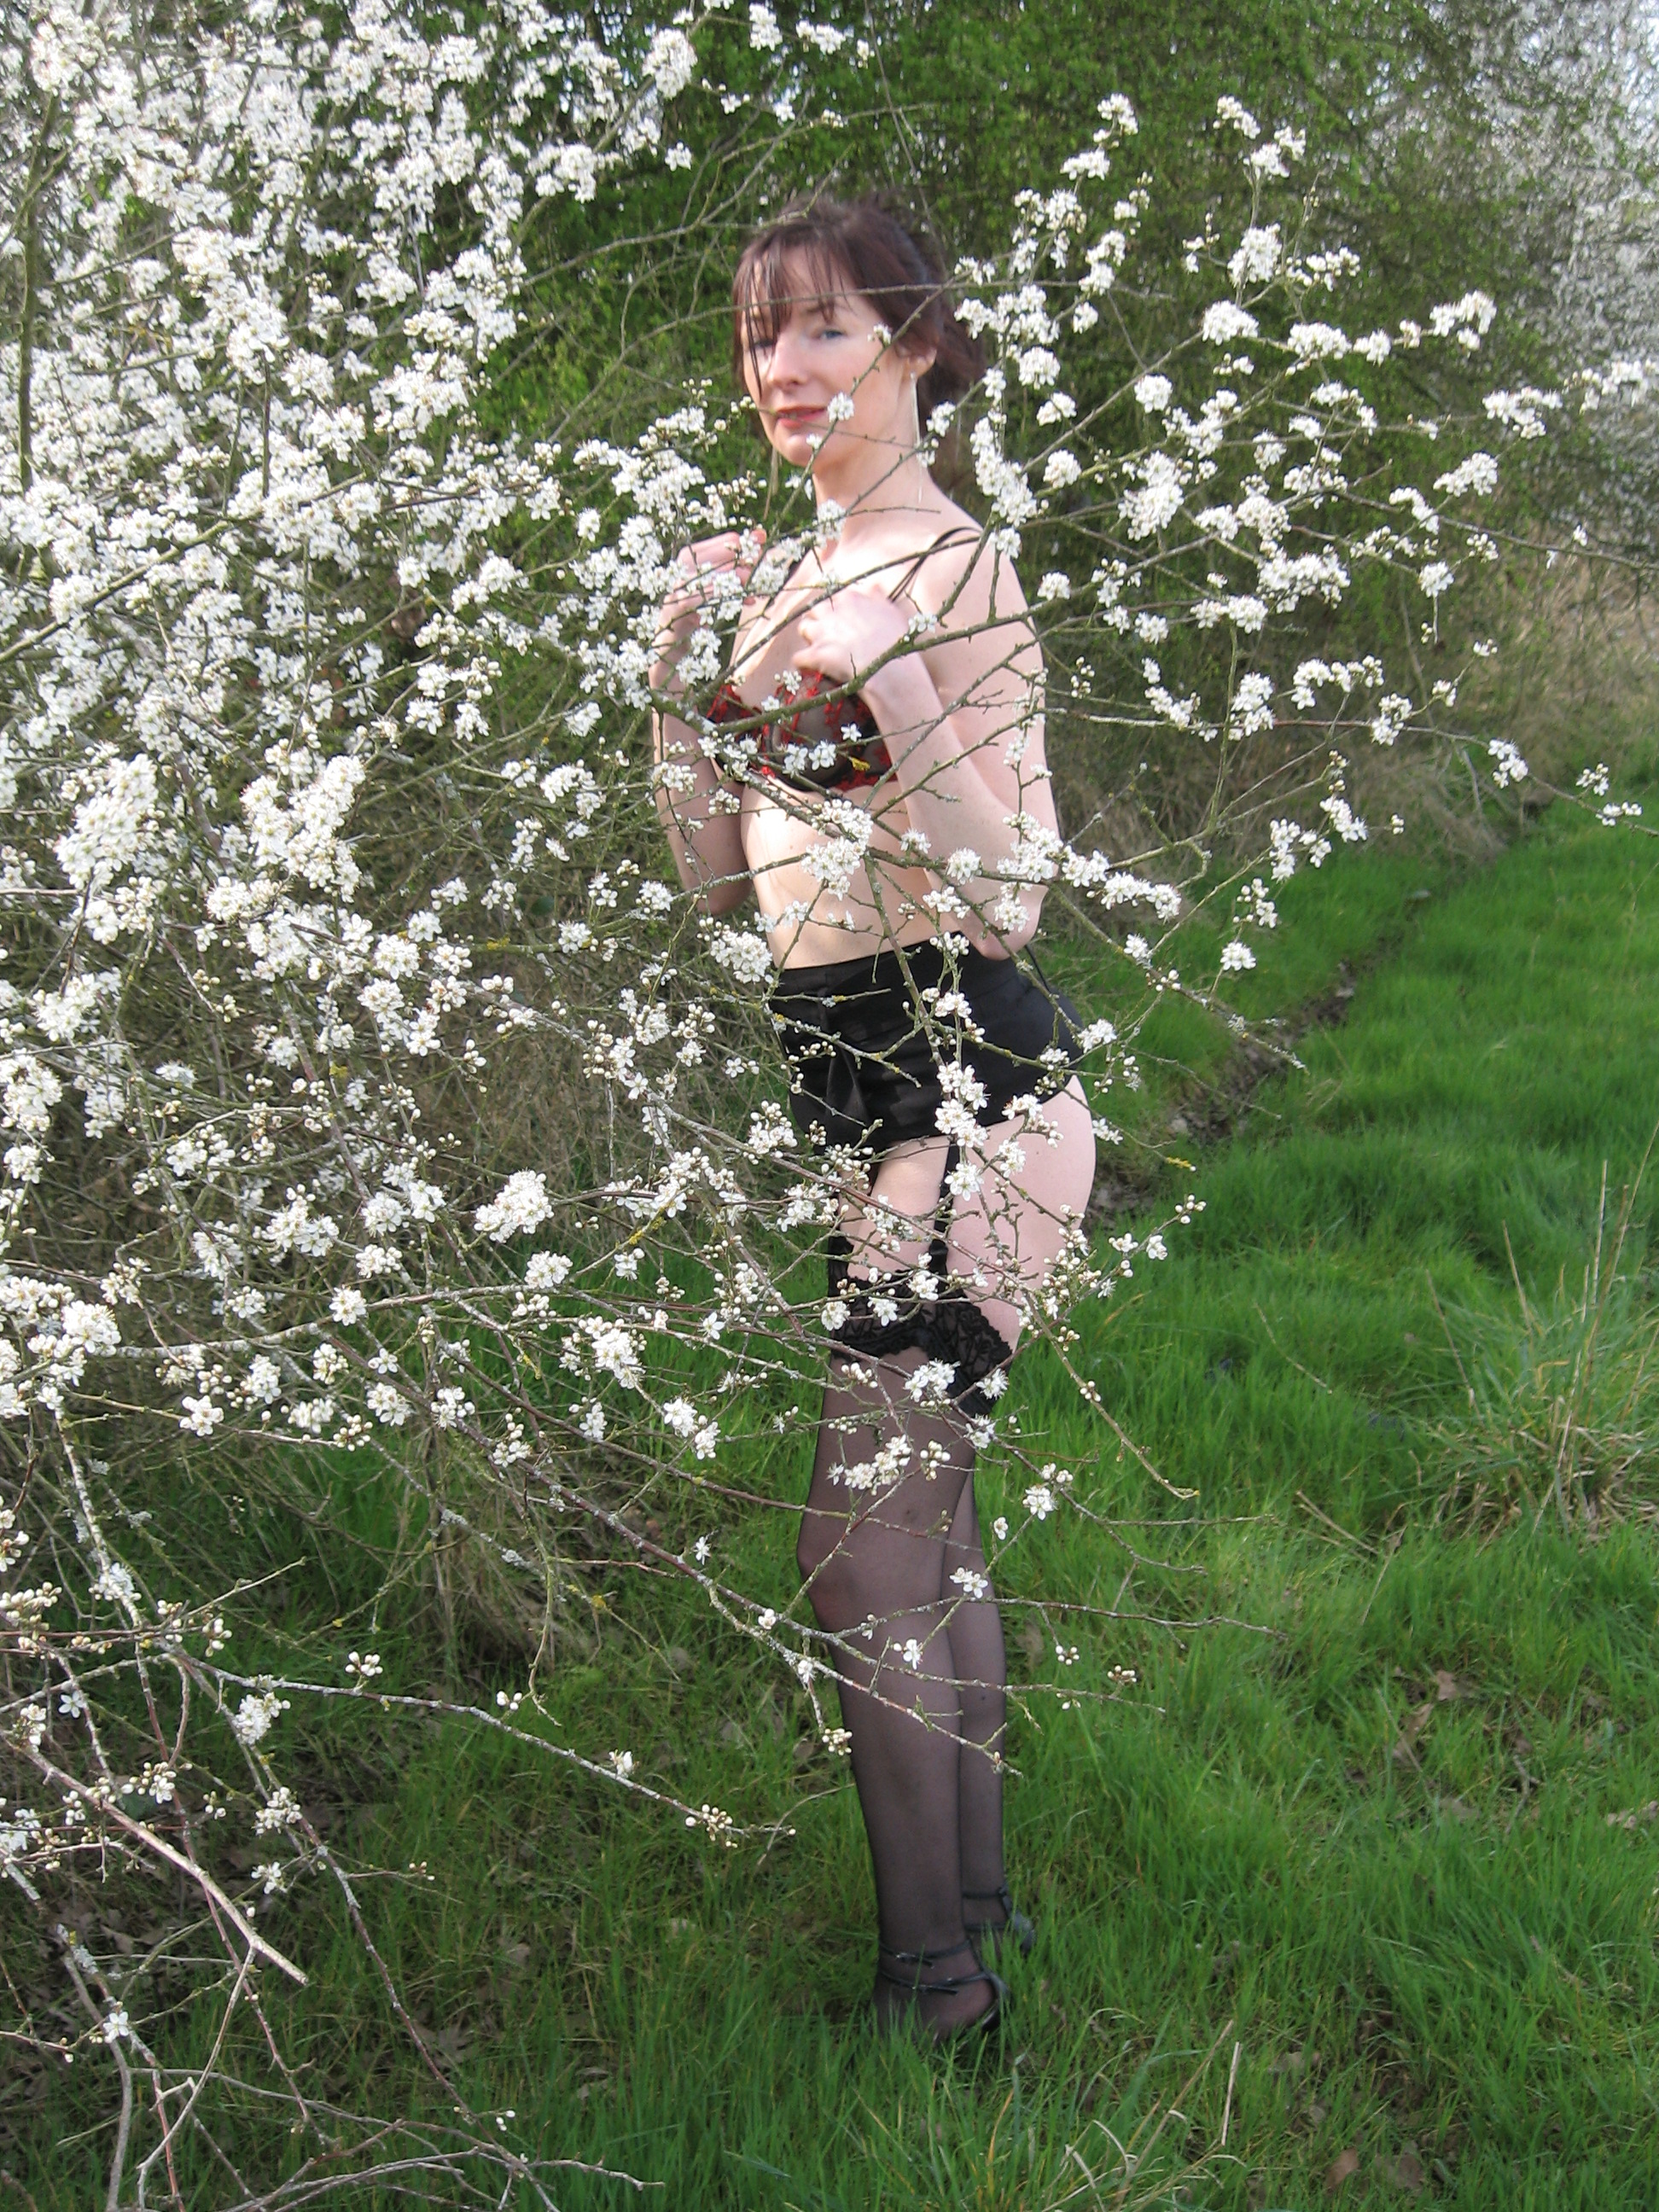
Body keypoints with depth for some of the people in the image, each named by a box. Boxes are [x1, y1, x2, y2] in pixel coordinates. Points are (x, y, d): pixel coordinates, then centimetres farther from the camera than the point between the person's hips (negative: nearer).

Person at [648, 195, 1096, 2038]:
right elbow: (728, 881, 15)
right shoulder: (796, 575, 14)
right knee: (931, 1519, 17)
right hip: (874, 1097, 9)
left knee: (864, 1555, -4)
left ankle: (932, 1974, 11)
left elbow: (1004, 898, -19)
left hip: (955, 1107, -9)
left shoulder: (947, 568, -13)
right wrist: (682, 675, 5)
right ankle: (974, 1905, 31)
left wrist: (897, 717, -30)